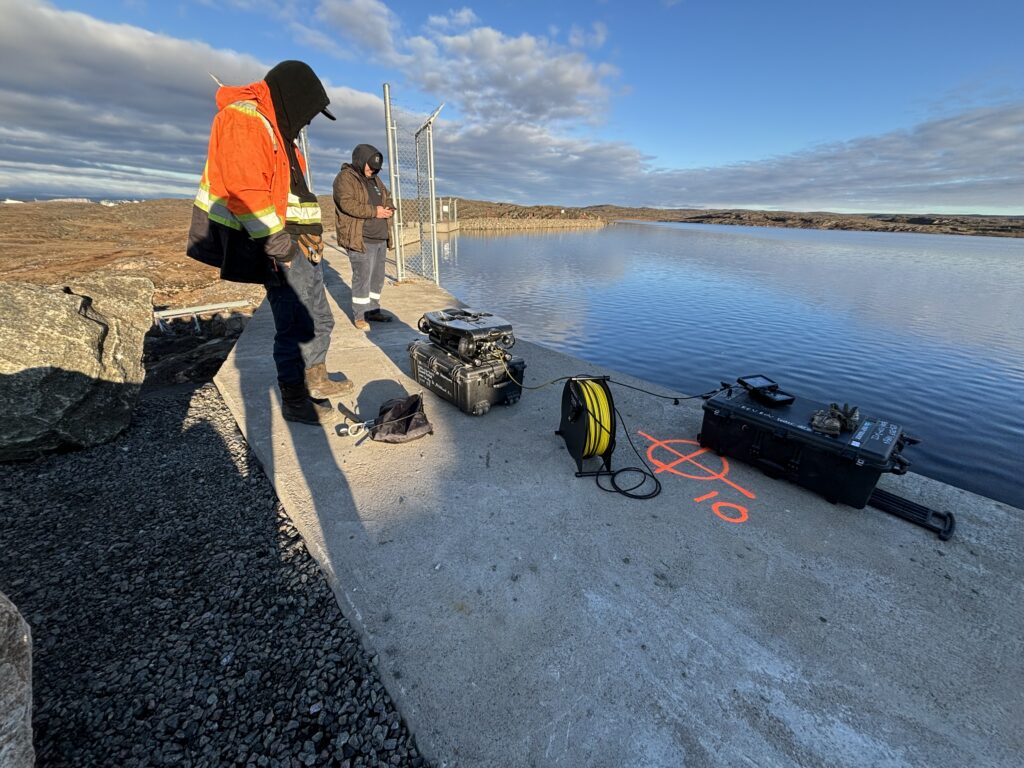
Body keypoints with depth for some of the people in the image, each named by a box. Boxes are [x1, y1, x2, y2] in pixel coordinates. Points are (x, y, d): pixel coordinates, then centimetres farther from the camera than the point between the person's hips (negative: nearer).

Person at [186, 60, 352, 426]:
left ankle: (315, 379, 30)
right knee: (295, 324, -7)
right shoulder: (243, 119, -9)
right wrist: (276, 240, -20)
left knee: (320, 319, 15)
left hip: (300, 243, 10)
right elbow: (245, 190, -20)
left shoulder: (274, 128, 24)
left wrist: (311, 238, 13)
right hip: (279, 247, -10)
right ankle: (294, 400, 6)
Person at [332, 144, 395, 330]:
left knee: (377, 278, 10)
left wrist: (390, 209, 2)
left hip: (380, 238, 8)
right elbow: (347, 204, -19)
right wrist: (374, 211, -18)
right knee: (362, 278, -8)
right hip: (361, 239, -8)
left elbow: (388, 199, 26)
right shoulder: (345, 178, -5)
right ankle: (359, 316, 0)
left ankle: (373, 310, 21)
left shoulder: (375, 179, 21)